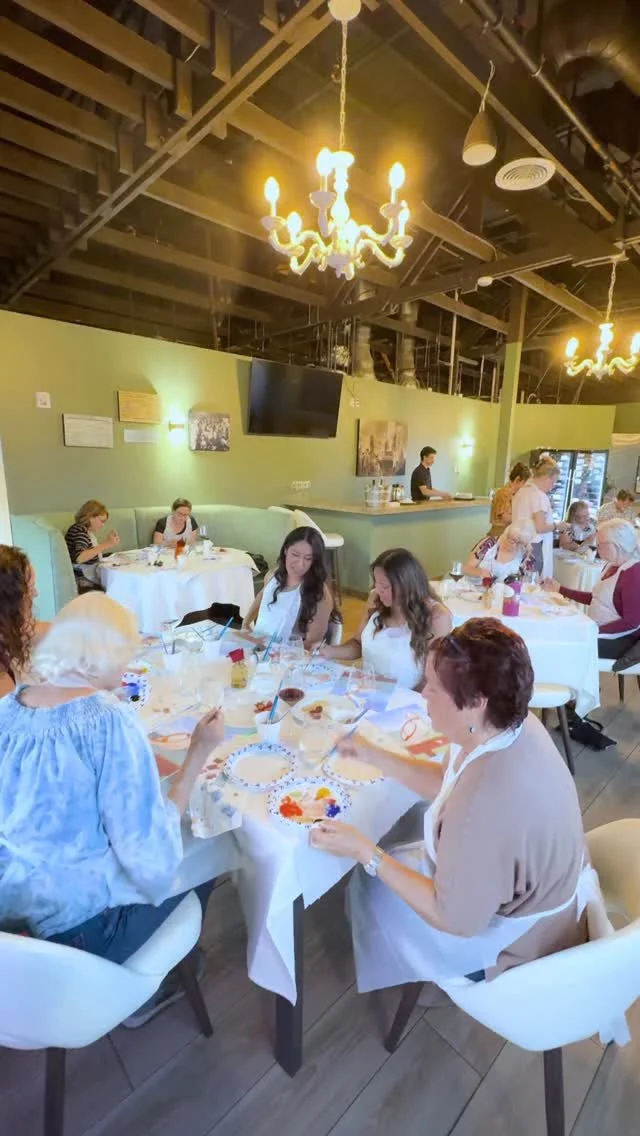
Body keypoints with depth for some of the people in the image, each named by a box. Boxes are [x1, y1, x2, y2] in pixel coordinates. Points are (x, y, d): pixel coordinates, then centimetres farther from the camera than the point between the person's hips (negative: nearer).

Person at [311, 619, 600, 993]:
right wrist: (373, 755, -2)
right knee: (397, 862, 18)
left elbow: (456, 919, -27)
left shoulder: (488, 801, -42)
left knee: (371, 887, 8)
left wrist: (365, 853, -23)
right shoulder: (512, 725, -15)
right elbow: (447, 784, 1)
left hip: (520, 938, -7)